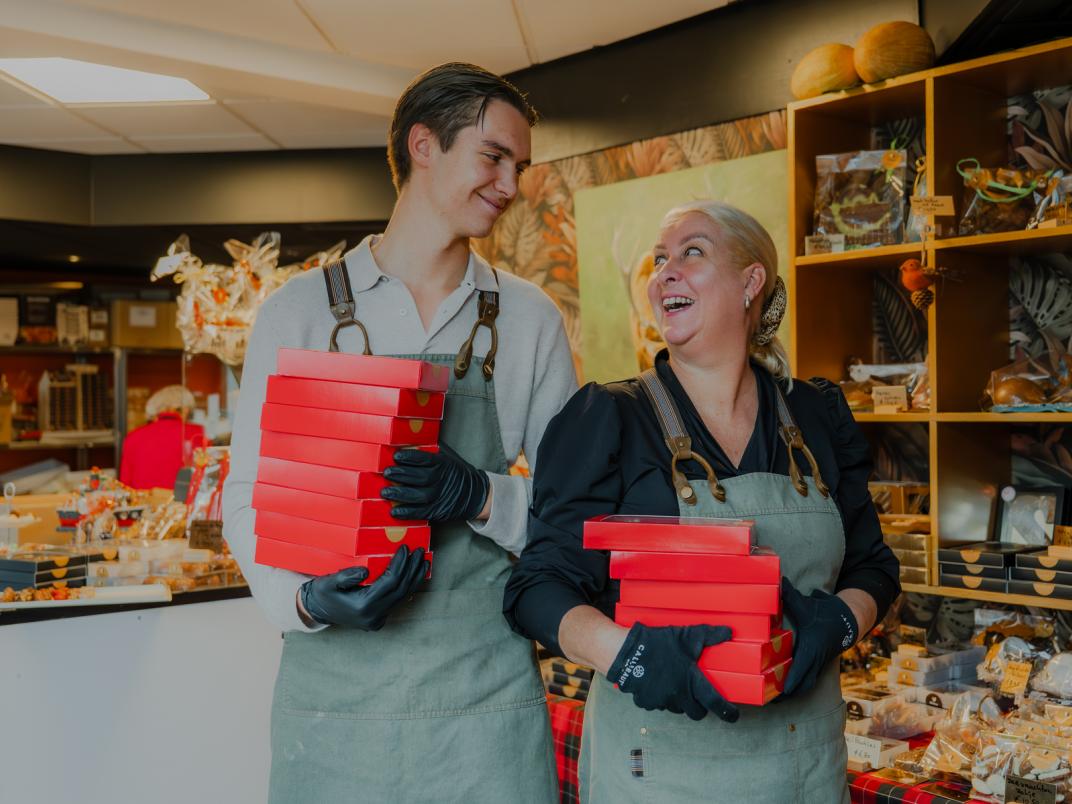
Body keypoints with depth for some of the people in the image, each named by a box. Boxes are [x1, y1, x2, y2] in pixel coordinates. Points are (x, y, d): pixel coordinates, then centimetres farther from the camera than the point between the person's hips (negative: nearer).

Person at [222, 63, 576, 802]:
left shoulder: (530, 320, 3)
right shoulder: (300, 311, 0)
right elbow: (249, 496, 2)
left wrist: (479, 496, -14)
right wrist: (305, 599, -16)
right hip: (332, 683, 0)